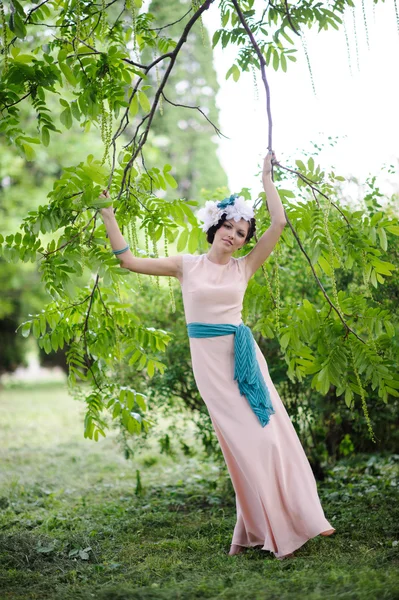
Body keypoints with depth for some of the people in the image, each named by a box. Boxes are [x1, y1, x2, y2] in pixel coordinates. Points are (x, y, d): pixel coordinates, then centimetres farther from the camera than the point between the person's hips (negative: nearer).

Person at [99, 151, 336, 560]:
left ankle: (298, 518, 9)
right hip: (208, 360, -2)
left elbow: (279, 224, 0)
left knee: (271, 432, 0)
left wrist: (267, 179, 8)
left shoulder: (244, 267, 6)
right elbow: (129, 260, 1)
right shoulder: (186, 265, 3)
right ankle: (273, 530, 6)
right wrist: (107, 214, 1)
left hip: (243, 355, 2)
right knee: (245, 439, -3)